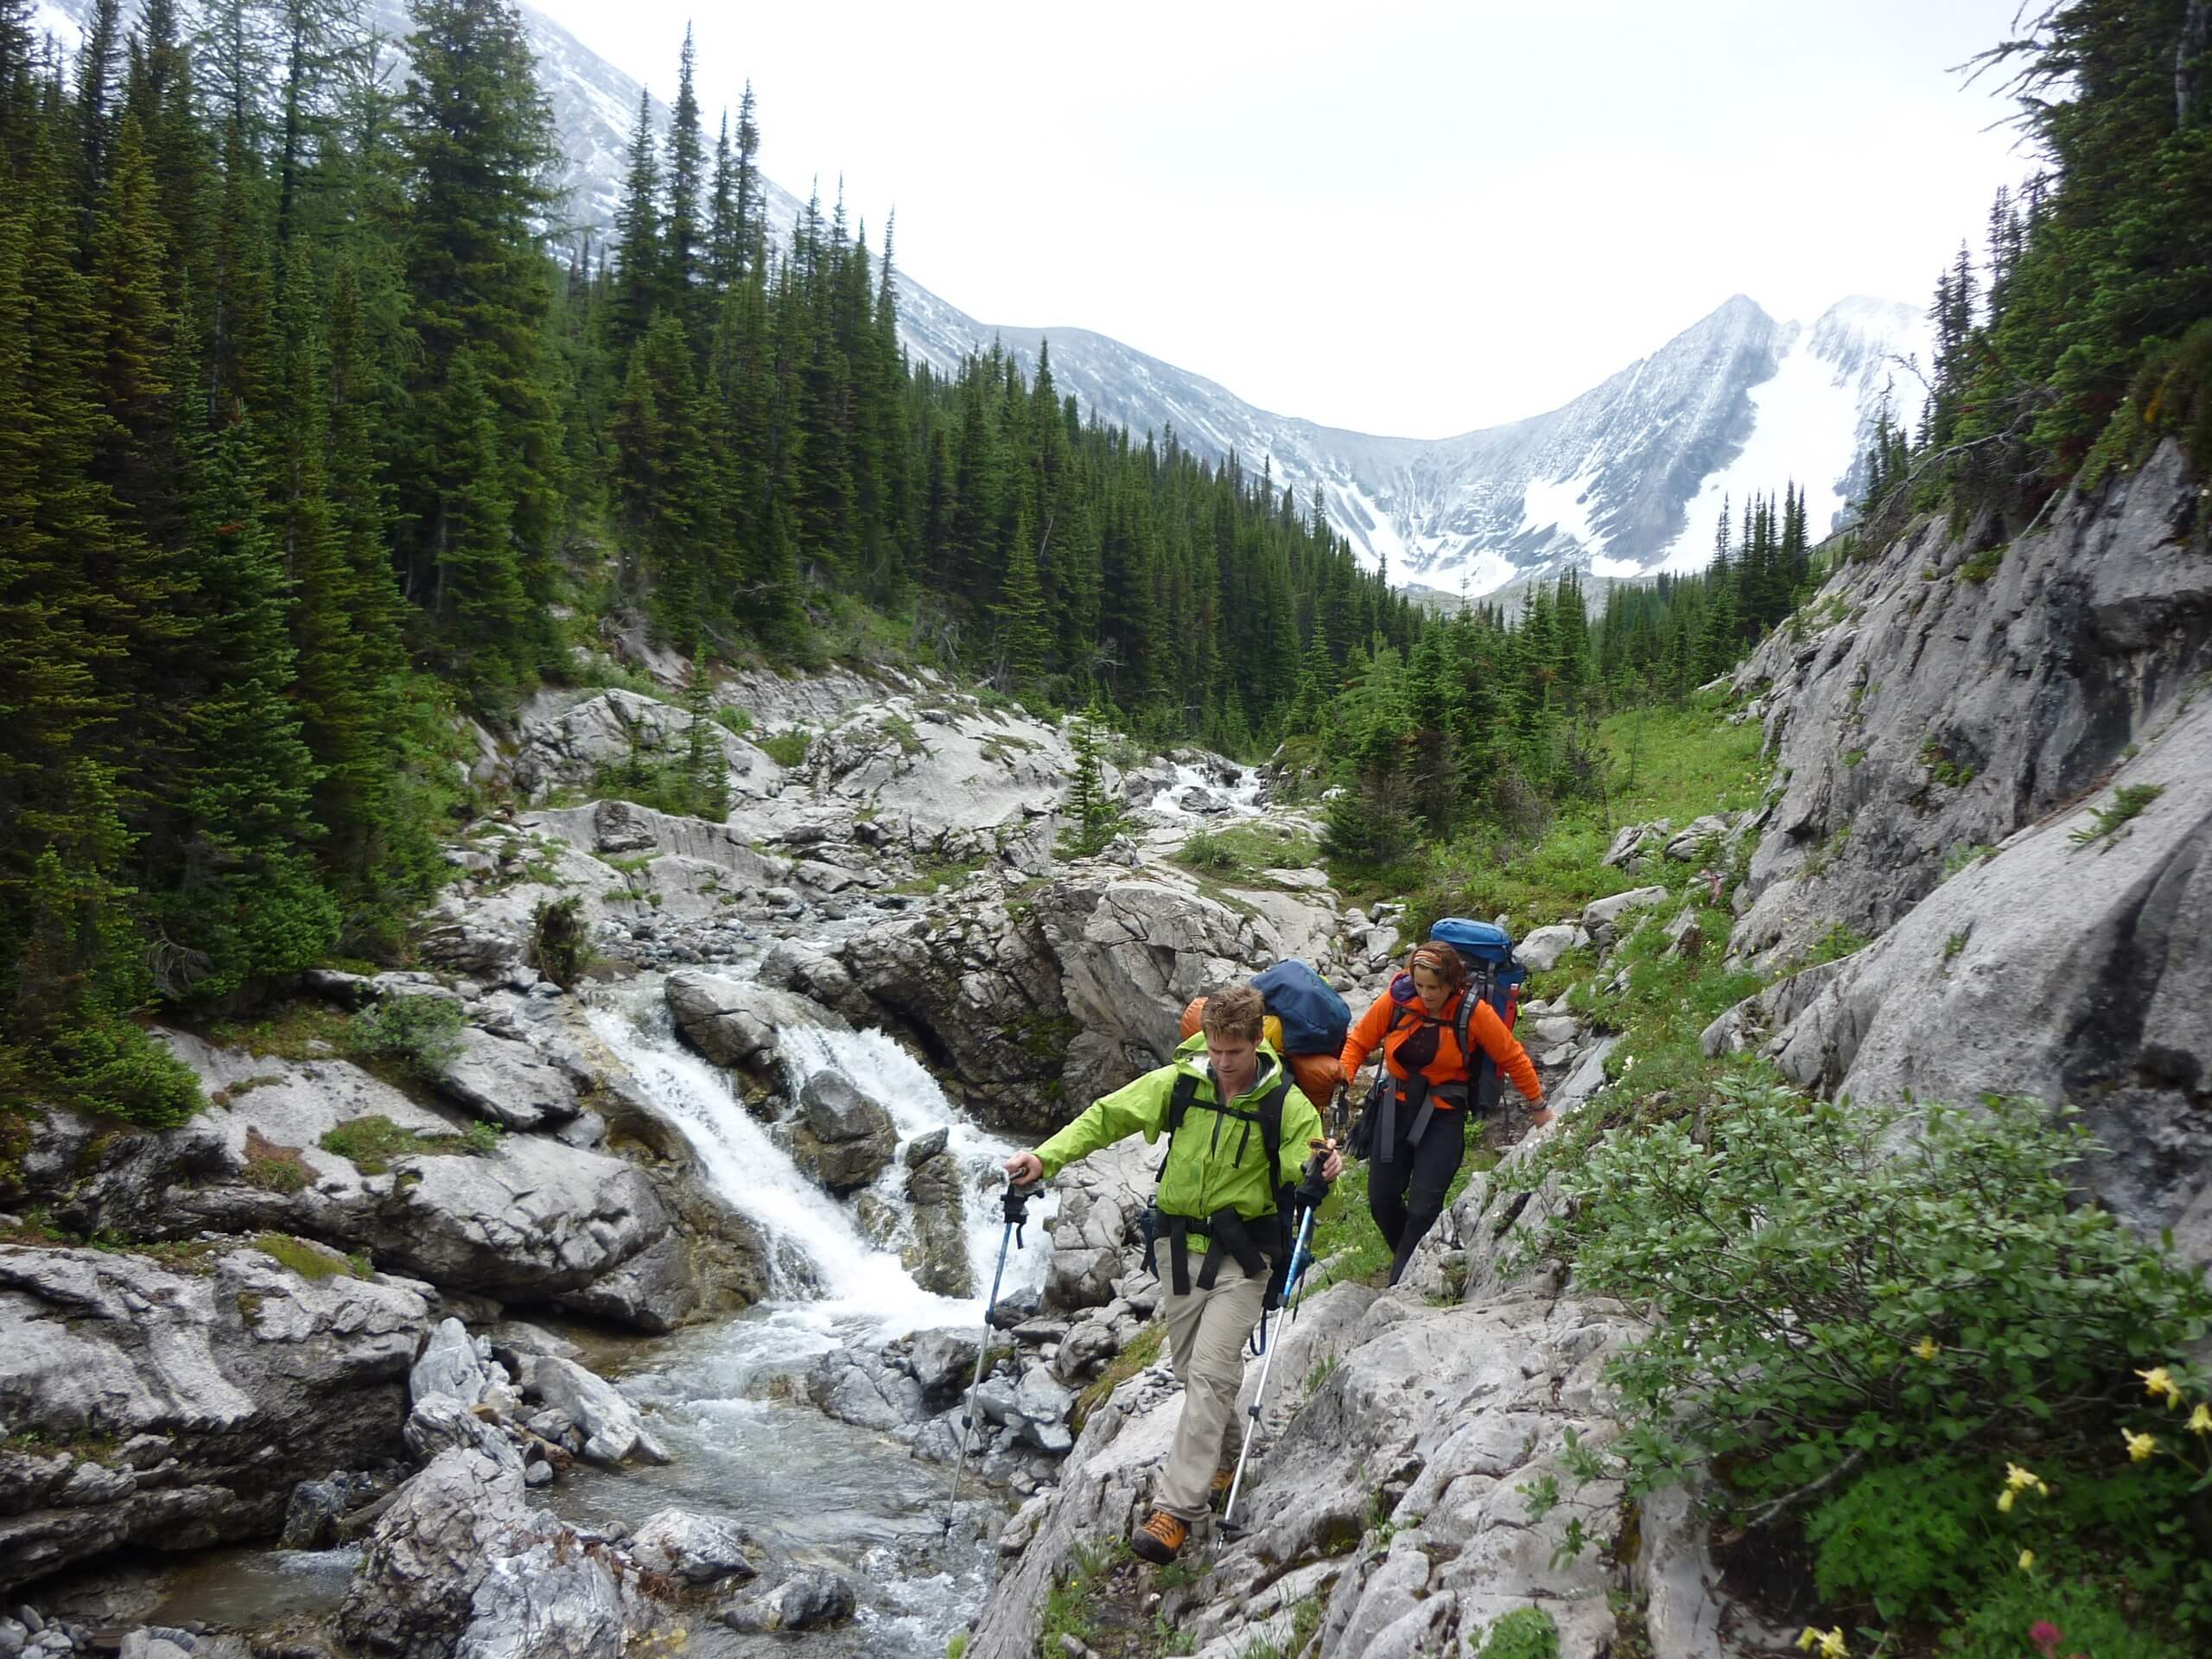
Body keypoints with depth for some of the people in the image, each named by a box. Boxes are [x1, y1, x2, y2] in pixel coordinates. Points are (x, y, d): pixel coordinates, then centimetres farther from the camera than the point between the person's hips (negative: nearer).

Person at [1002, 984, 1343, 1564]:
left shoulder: (1285, 1103, -10)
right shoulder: (1180, 1082, -5)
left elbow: (1305, 1170, -11)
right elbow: (1107, 1116, -4)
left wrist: (1322, 1171, -36)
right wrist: (1046, 1157, -16)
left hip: (1242, 1252, -4)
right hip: (1182, 1246, 4)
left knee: (1210, 1374, -13)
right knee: (1191, 1369, 15)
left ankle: (1177, 1508, -12)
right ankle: (1224, 1458, 40)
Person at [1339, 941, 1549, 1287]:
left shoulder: (1475, 1013, -15)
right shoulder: (1396, 999, -10)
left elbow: (1513, 1058, -2)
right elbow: (1359, 1041, 3)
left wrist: (1540, 1107, 6)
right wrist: (1342, 1079, -12)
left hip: (1443, 1114, -3)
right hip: (1396, 1104, 3)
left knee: (1424, 1207, -9)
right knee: (1381, 1198, 6)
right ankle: (1410, 1261, 31)